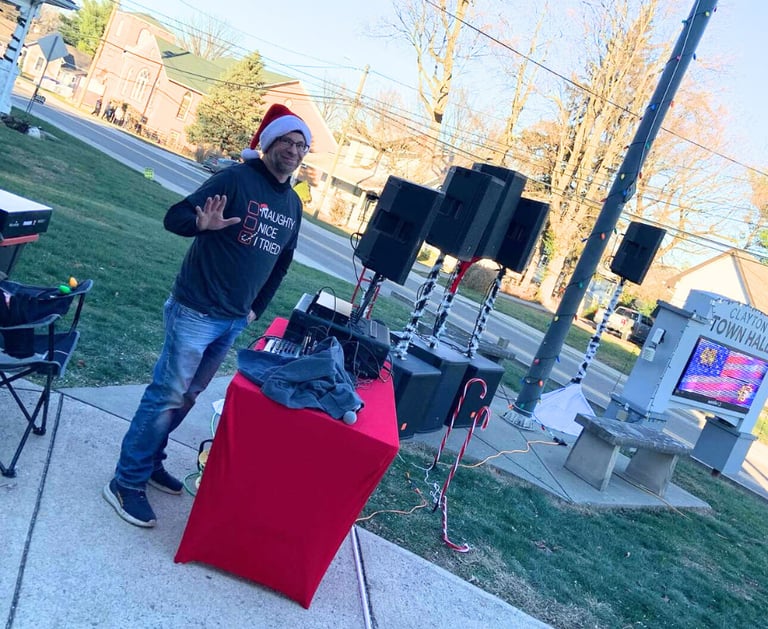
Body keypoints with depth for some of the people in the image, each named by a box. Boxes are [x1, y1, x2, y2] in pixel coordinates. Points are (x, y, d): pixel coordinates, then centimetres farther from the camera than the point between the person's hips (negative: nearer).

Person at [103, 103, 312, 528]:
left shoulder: (293, 205, 10)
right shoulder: (237, 178, -11)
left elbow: (282, 262, 22)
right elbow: (174, 218, -14)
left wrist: (256, 309, 20)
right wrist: (203, 224, -35)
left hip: (234, 321, 7)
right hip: (196, 312, -7)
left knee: (187, 397, 17)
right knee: (166, 395, -2)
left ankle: (149, 463, 33)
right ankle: (127, 481, 12)